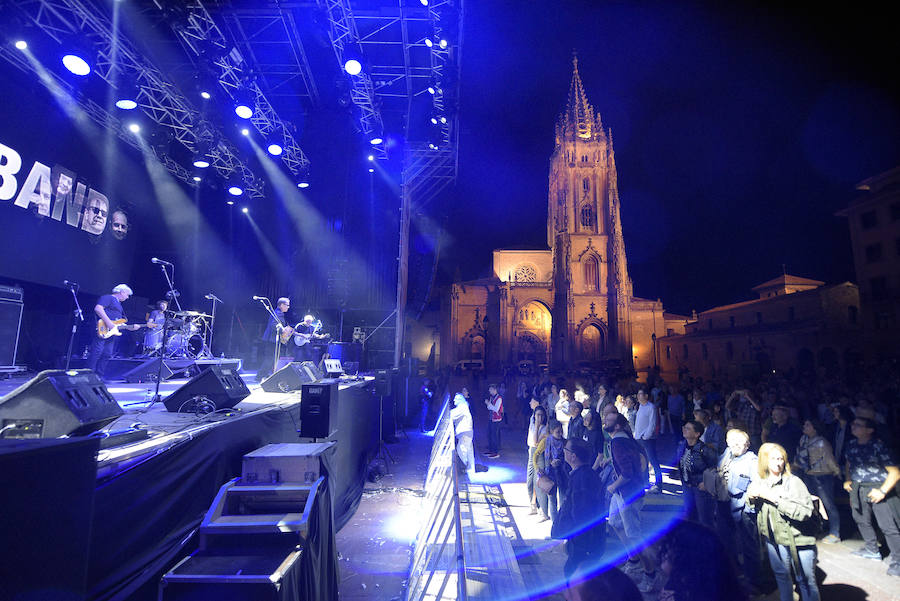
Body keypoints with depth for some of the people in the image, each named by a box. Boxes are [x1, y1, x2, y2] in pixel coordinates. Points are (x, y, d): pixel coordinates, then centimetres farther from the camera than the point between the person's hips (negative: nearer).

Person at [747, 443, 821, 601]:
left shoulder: (793, 482, -15)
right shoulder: (759, 482, 1)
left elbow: (806, 511, -26)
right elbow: (749, 508, 15)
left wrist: (775, 498, -27)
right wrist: (750, 497, -7)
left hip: (798, 539, -5)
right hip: (774, 538, 5)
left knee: (805, 580, 5)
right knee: (781, 575, 20)